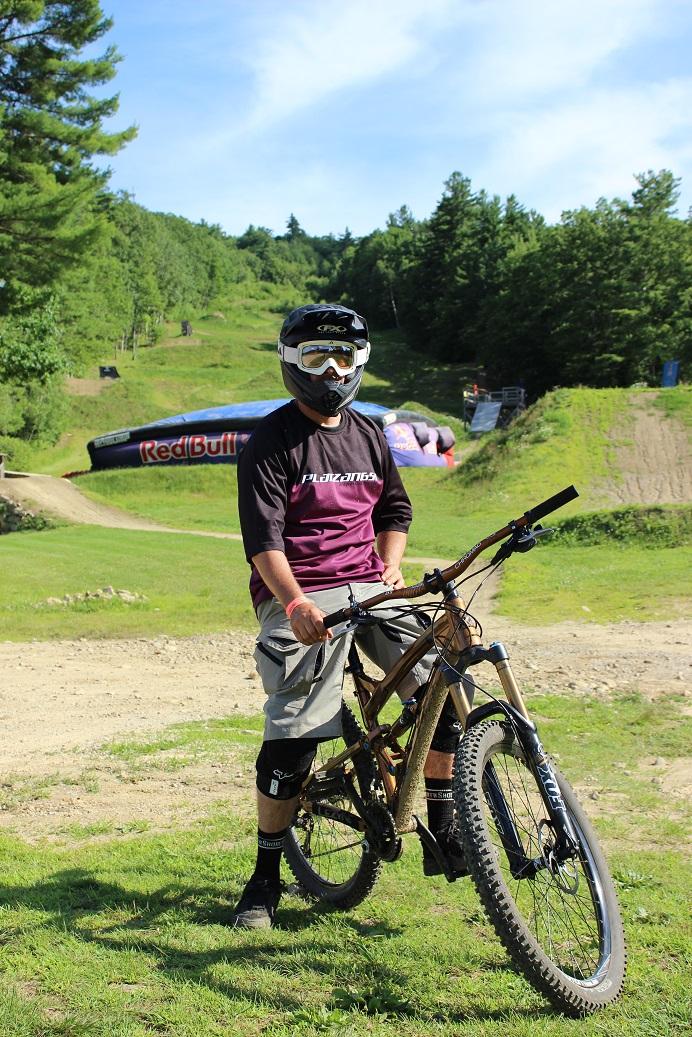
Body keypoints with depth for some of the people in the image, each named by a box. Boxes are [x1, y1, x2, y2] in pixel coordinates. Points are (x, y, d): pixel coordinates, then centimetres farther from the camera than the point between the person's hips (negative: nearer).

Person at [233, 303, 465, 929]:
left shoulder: (367, 435, 15)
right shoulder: (272, 440, -4)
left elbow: (394, 508, 23)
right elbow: (262, 536, -14)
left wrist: (390, 565, 4)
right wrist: (295, 602, -28)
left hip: (368, 588, 6)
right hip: (300, 601, -5)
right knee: (292, 737, -11)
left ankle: (443, 836, 6)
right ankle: (265, 878, 8)